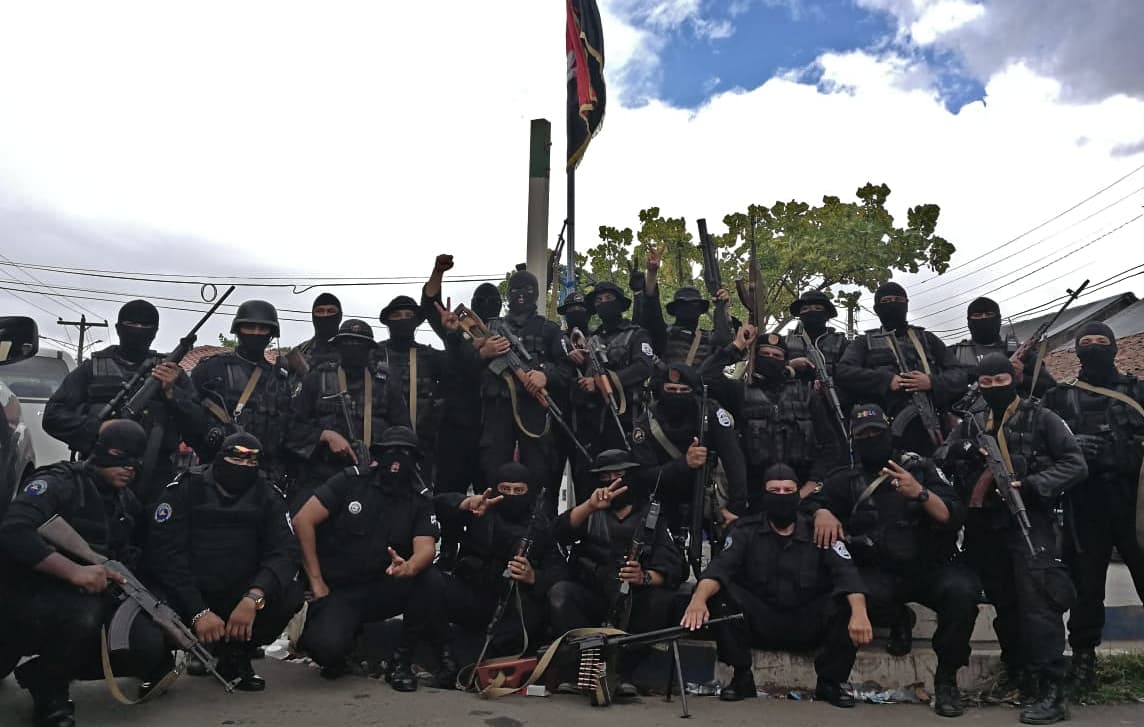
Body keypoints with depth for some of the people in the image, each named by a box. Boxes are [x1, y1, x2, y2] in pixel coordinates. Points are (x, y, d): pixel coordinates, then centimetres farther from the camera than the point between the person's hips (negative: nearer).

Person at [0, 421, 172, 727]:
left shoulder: (128, 502, 11)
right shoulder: (56, 483, -13)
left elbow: (131, 555, 18)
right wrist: (74, 570, -34)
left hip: (94, 600, 6)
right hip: (29, 600, -6)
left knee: (149, 645, -17)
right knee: (83, 614, -39)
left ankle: (63, 665, 10)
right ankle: (46, 684, -8)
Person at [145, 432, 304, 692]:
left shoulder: (266, 496, -1)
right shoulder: (185, 488, -8)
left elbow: (285, 551, -13)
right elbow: (164, 553, -16)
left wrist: (253, 598, -32)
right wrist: (198, 612, -27)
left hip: (237, 597, 2)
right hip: (186, 597, -1)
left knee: (290, 593, -25)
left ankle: (234, 656, 0)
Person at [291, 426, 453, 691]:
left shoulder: (420, 504, 3)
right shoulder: (350, 482, -2)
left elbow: (425, 548, -13)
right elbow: (302, 520, -8)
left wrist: (409, 567, -38)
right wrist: (316, 582, -11)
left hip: (381, 592, 3)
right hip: (336, 591, -2)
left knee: (432, 580, -26)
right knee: (327, 645, -33)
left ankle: (402, 659, -7)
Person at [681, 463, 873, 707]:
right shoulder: (746, 531, 0)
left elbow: (847, 574, -14)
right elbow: (719, 568, -15)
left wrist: (859, 612, -36)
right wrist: (699, 598, -38)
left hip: (808, 625, 0)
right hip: (759, 622, 0)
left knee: (848, 605, -25)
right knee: (720, 594, -25)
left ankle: (830, 682, -5)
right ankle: (742, 678, -10)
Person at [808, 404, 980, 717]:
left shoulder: (920, 468, 5)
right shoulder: (848, 479, 8)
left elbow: (955, 518, -3)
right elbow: (811, 501, 3)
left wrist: (921, 494, -21)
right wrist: (822, 513, -20)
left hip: (930, 567, 0)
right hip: (879, 572, 0)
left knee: (962, 589, -32)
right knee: (863, 595, -34)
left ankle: (946, 678, -8)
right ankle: (899, 620, 5)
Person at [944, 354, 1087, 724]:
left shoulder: (1040, 418, 3)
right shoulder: (971, 425, 17)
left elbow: (1075, 464, -4)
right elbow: (942, 461, 10)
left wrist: (1032, 486, -16)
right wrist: (963, 450, -11)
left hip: (1030, 522, -5)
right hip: (986, 526, 5)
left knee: (1038, 604, -13)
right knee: (1005, 606, 12)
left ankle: (1051, 692, -10)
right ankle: (1019, 678, 25)